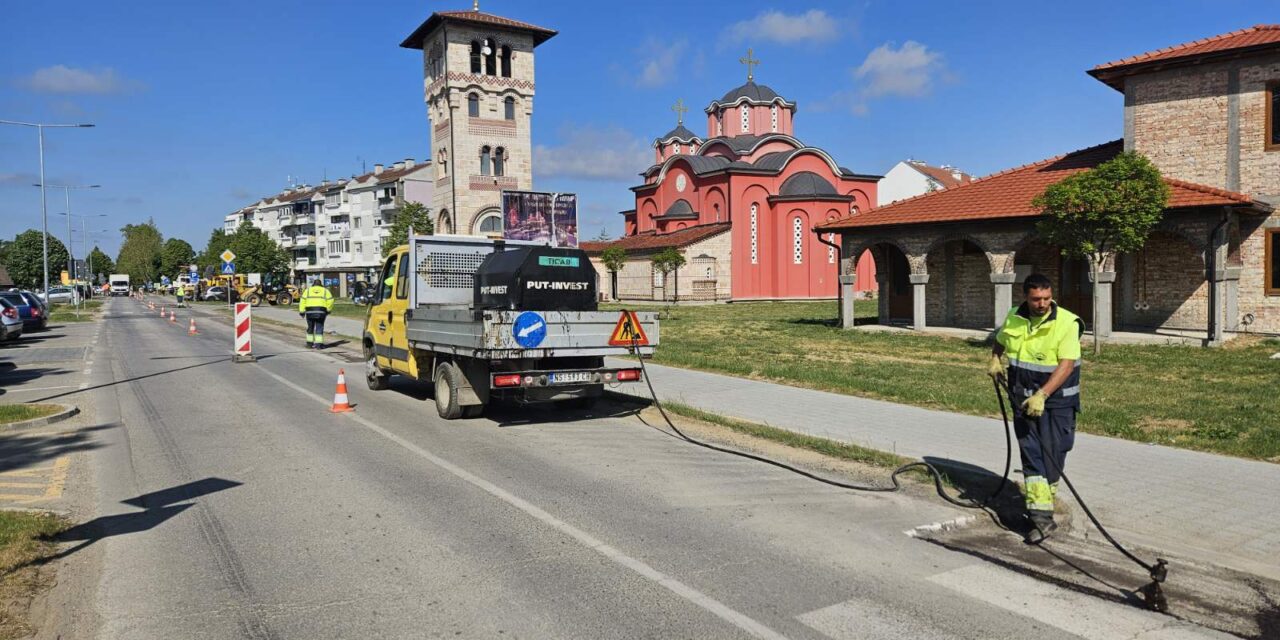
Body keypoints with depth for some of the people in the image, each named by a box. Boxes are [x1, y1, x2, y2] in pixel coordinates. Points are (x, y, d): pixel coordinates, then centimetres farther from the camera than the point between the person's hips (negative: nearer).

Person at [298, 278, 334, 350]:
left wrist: (301, 311, 4)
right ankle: (319, 344, -6)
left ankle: (310, 343, 19)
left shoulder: (308, 290, 11)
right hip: (321, 312, -1)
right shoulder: (325, 291, 10)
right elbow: (330, 300, 2)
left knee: (310, 328, 14)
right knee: (319, 328, 2)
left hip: (310, 312, 1)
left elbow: (302, 301, 4)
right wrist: (328, 310, 12)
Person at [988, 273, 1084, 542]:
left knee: (1051, 455, -1)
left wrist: (1042, 395, -29)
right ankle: (1042, 516, 4)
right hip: (1023, 399, 4)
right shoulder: (1013, 318, 3)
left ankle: (1042, 505, 17)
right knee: (1031, 456, 1)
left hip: (1056, 400, -4)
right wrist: (995, 359, 9)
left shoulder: (1067, 323, -14)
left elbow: (1066, 365, -22)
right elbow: (1000, 340, 26)